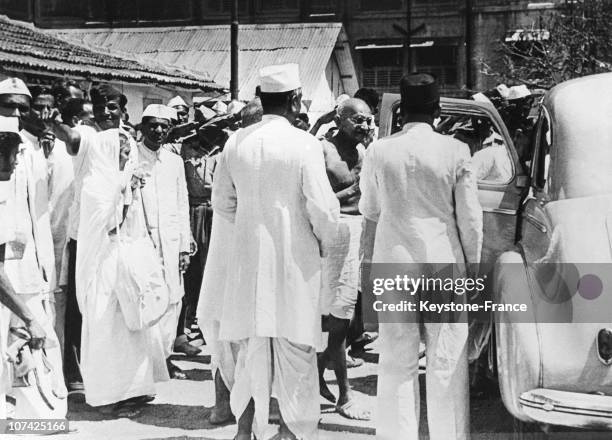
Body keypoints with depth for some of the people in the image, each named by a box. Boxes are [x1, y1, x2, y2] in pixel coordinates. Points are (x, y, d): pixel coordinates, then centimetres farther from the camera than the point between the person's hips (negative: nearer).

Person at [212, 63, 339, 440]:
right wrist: (324, 244, 4)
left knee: (253, 349, 15)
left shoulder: (236, 142, -1)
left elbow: (222, 203, 7)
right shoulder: (304, 144, -14)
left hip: (249, 257, 4)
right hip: (294, 258, -4)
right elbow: (322, 208, -15)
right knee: (295, 350, 8)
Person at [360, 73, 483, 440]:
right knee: (447, 363, 8)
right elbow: (470, 217, -4)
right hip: (444, 263, -1)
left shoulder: (379, 152, -4)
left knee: (397, 363, 9)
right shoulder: (456, 151, -8)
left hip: (393, 262, 1)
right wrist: (473, 263, 8)